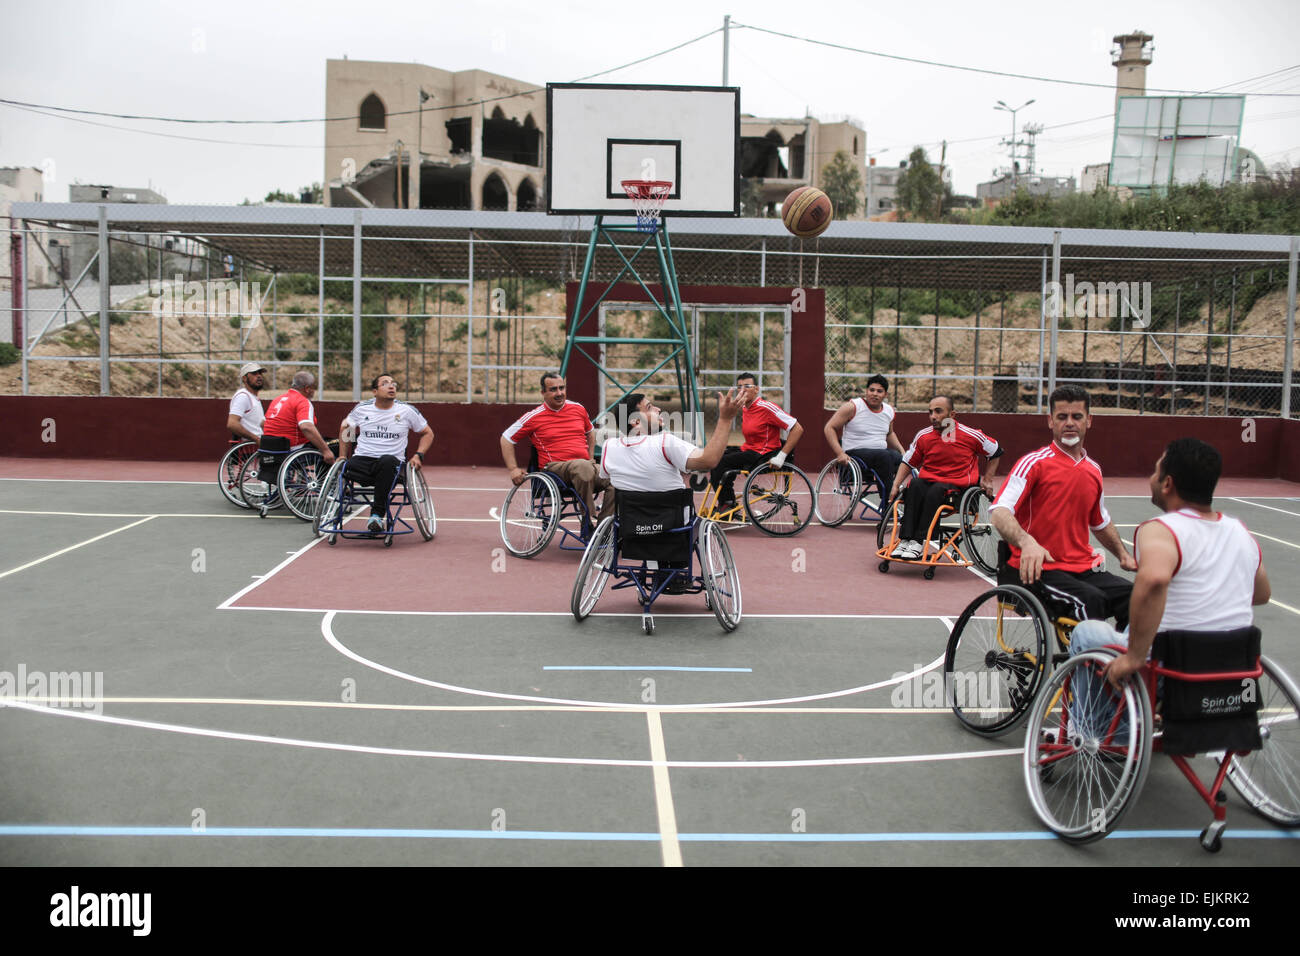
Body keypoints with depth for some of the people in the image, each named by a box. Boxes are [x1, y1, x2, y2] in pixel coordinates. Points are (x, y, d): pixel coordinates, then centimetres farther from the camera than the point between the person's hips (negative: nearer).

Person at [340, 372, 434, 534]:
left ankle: (377, 514, -36)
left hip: (392, 462, -2)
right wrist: (343, 455, 19)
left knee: (387, 461, -40)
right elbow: (345, 428, 28)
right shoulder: (362, 409, 10)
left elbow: (427, 433, 18)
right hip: (362, 460, 2)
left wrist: (418, 455, 3)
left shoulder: (407, 411, 7)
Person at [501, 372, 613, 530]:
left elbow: (590, 432, 34)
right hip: (555, 467, -4)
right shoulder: (534, 417, 4)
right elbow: (506, 439, 10)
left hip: (587, 465, 5)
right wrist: (513, 469, 2)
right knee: (583, 467, -40)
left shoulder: (578, 409, 15)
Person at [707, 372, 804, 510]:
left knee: (719, 463, -19)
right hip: (748, 450, 9)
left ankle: (728, 504, -4)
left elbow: (797, 429, -20)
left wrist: (781, 456, -22)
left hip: (762, 455, -9)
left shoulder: (766, 408, -17)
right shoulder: (745, 408, 10)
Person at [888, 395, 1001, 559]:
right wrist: (896, 485, 2)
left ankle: (918, 542, -37)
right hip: (929, 480, 3)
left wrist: (986, 480, 10)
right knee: (915, 485, -32)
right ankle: (905, 540, -37)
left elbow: (996, 452, 13)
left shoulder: (970, 435, -3)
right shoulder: (923, 436, 3)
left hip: (957, 484, -3)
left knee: (937, 490, -36)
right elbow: (907, 462, 13)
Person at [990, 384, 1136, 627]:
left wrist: (1123, 555, 24)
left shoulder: (1094, 469, 15)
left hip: (1083, 568, 6)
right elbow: (999, 513, -19)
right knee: (1090, 599, -32)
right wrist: (1027, 542, -36)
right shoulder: (1034, 463, -5)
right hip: (1038, 570, -6)